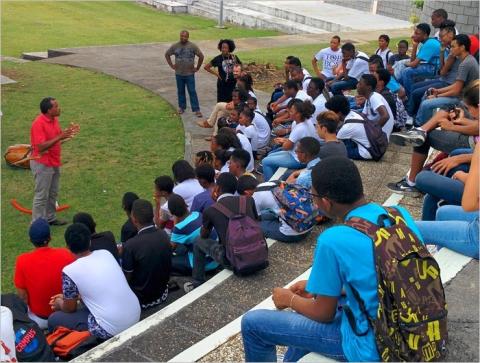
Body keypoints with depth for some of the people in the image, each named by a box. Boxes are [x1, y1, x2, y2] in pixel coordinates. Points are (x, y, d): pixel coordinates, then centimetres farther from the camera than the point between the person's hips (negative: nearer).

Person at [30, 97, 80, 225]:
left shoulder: (54, 119, 4)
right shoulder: (39, 123, -23)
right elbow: (41, 146, -28)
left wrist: (67, 133, -4)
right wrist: (59, 137, -32)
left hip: (54, 163, 9)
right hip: (42, 164, -9)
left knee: (53, 193, 18)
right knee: (41, 195, 1)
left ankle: (50, 218, 32)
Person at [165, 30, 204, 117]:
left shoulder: (192, 46, -7)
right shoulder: (175, 46, 0)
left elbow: (201, 56, -2)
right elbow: (167, 54, 13)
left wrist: (197, 68, -2)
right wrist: (171, 65, 6)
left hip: (190, 74, -3)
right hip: (179, 74, 3)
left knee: (192, 92, -2)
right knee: (180, 91, 13)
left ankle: (196, 109, 1)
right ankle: (182, 107, 26)